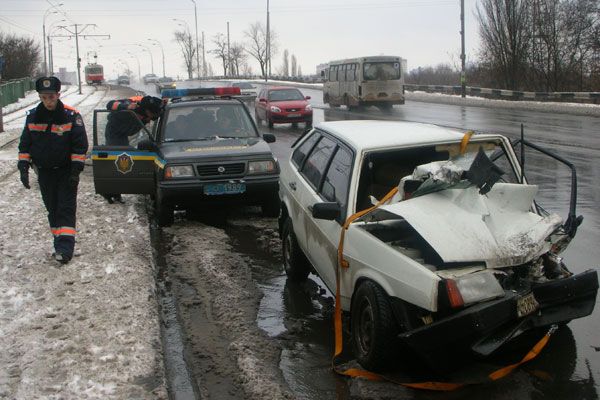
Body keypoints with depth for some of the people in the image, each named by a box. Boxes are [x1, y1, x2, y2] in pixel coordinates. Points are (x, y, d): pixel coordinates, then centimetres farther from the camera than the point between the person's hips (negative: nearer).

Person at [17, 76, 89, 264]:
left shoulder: (71, 116, -12)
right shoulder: (33, 116, 0)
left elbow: (80, 144, -9)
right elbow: (24, 143, 7)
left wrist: (76, 170, -14)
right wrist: (23, 167, -1)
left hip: (66, 171, -4)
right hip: (44, 171, 4)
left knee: (66, 208, -6)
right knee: (52, 208, 10)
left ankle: (65, 246, -10)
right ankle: (60, 241, 20)